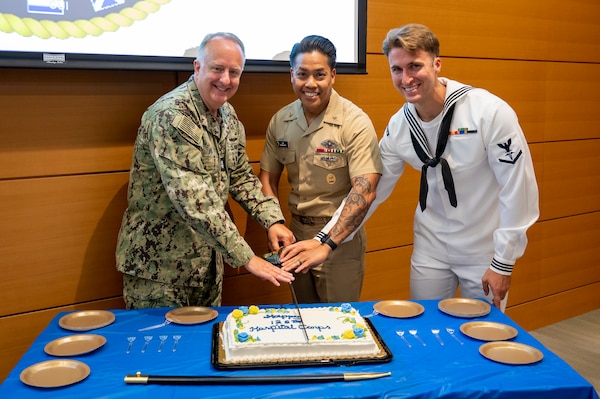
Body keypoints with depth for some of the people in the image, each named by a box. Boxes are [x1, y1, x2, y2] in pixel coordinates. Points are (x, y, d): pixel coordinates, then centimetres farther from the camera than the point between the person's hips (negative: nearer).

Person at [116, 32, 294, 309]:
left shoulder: (228, 115, 5)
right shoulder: (172, 116, -22)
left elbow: (241, 177, 12)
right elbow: (194, 200, -30)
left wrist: (273, 220, -3)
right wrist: (246, 258, -30)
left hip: (208, 262, 8)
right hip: (160, 265, -8)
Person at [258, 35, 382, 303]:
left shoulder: (355, 122, -15)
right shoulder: (280, 121, 0)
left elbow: (365, 191, -22)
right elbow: (268, 177, 8)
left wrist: (326, 241, -31)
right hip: (297, 231, 5)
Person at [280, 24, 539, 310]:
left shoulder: (490, 112, -21)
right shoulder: (398, 126, -7)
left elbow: (518, 189, -16)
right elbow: (370, 189, -2)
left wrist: (504, 263, -12)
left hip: (484, 251, -3)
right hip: (431, 247, 3)